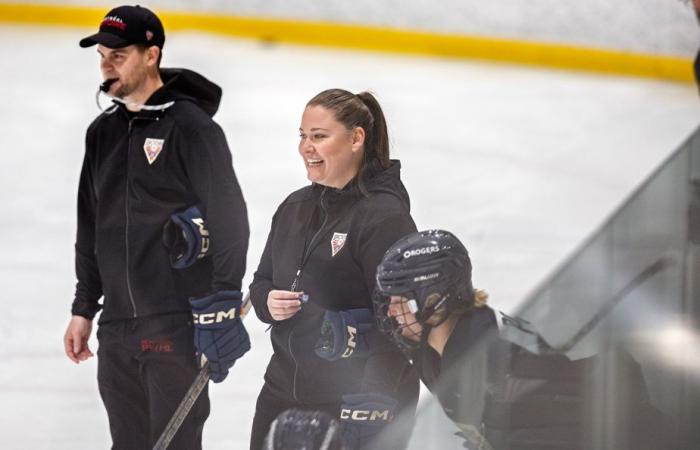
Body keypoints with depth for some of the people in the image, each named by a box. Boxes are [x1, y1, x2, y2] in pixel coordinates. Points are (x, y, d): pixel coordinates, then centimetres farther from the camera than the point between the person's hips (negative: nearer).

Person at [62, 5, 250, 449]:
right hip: (117, 327, 7)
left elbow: (229, 217, -13)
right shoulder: (103, 132, 14)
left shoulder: (191, 126, -9)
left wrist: (223, 307, -17)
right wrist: (84, 309, 20)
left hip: (177, 325, -7)